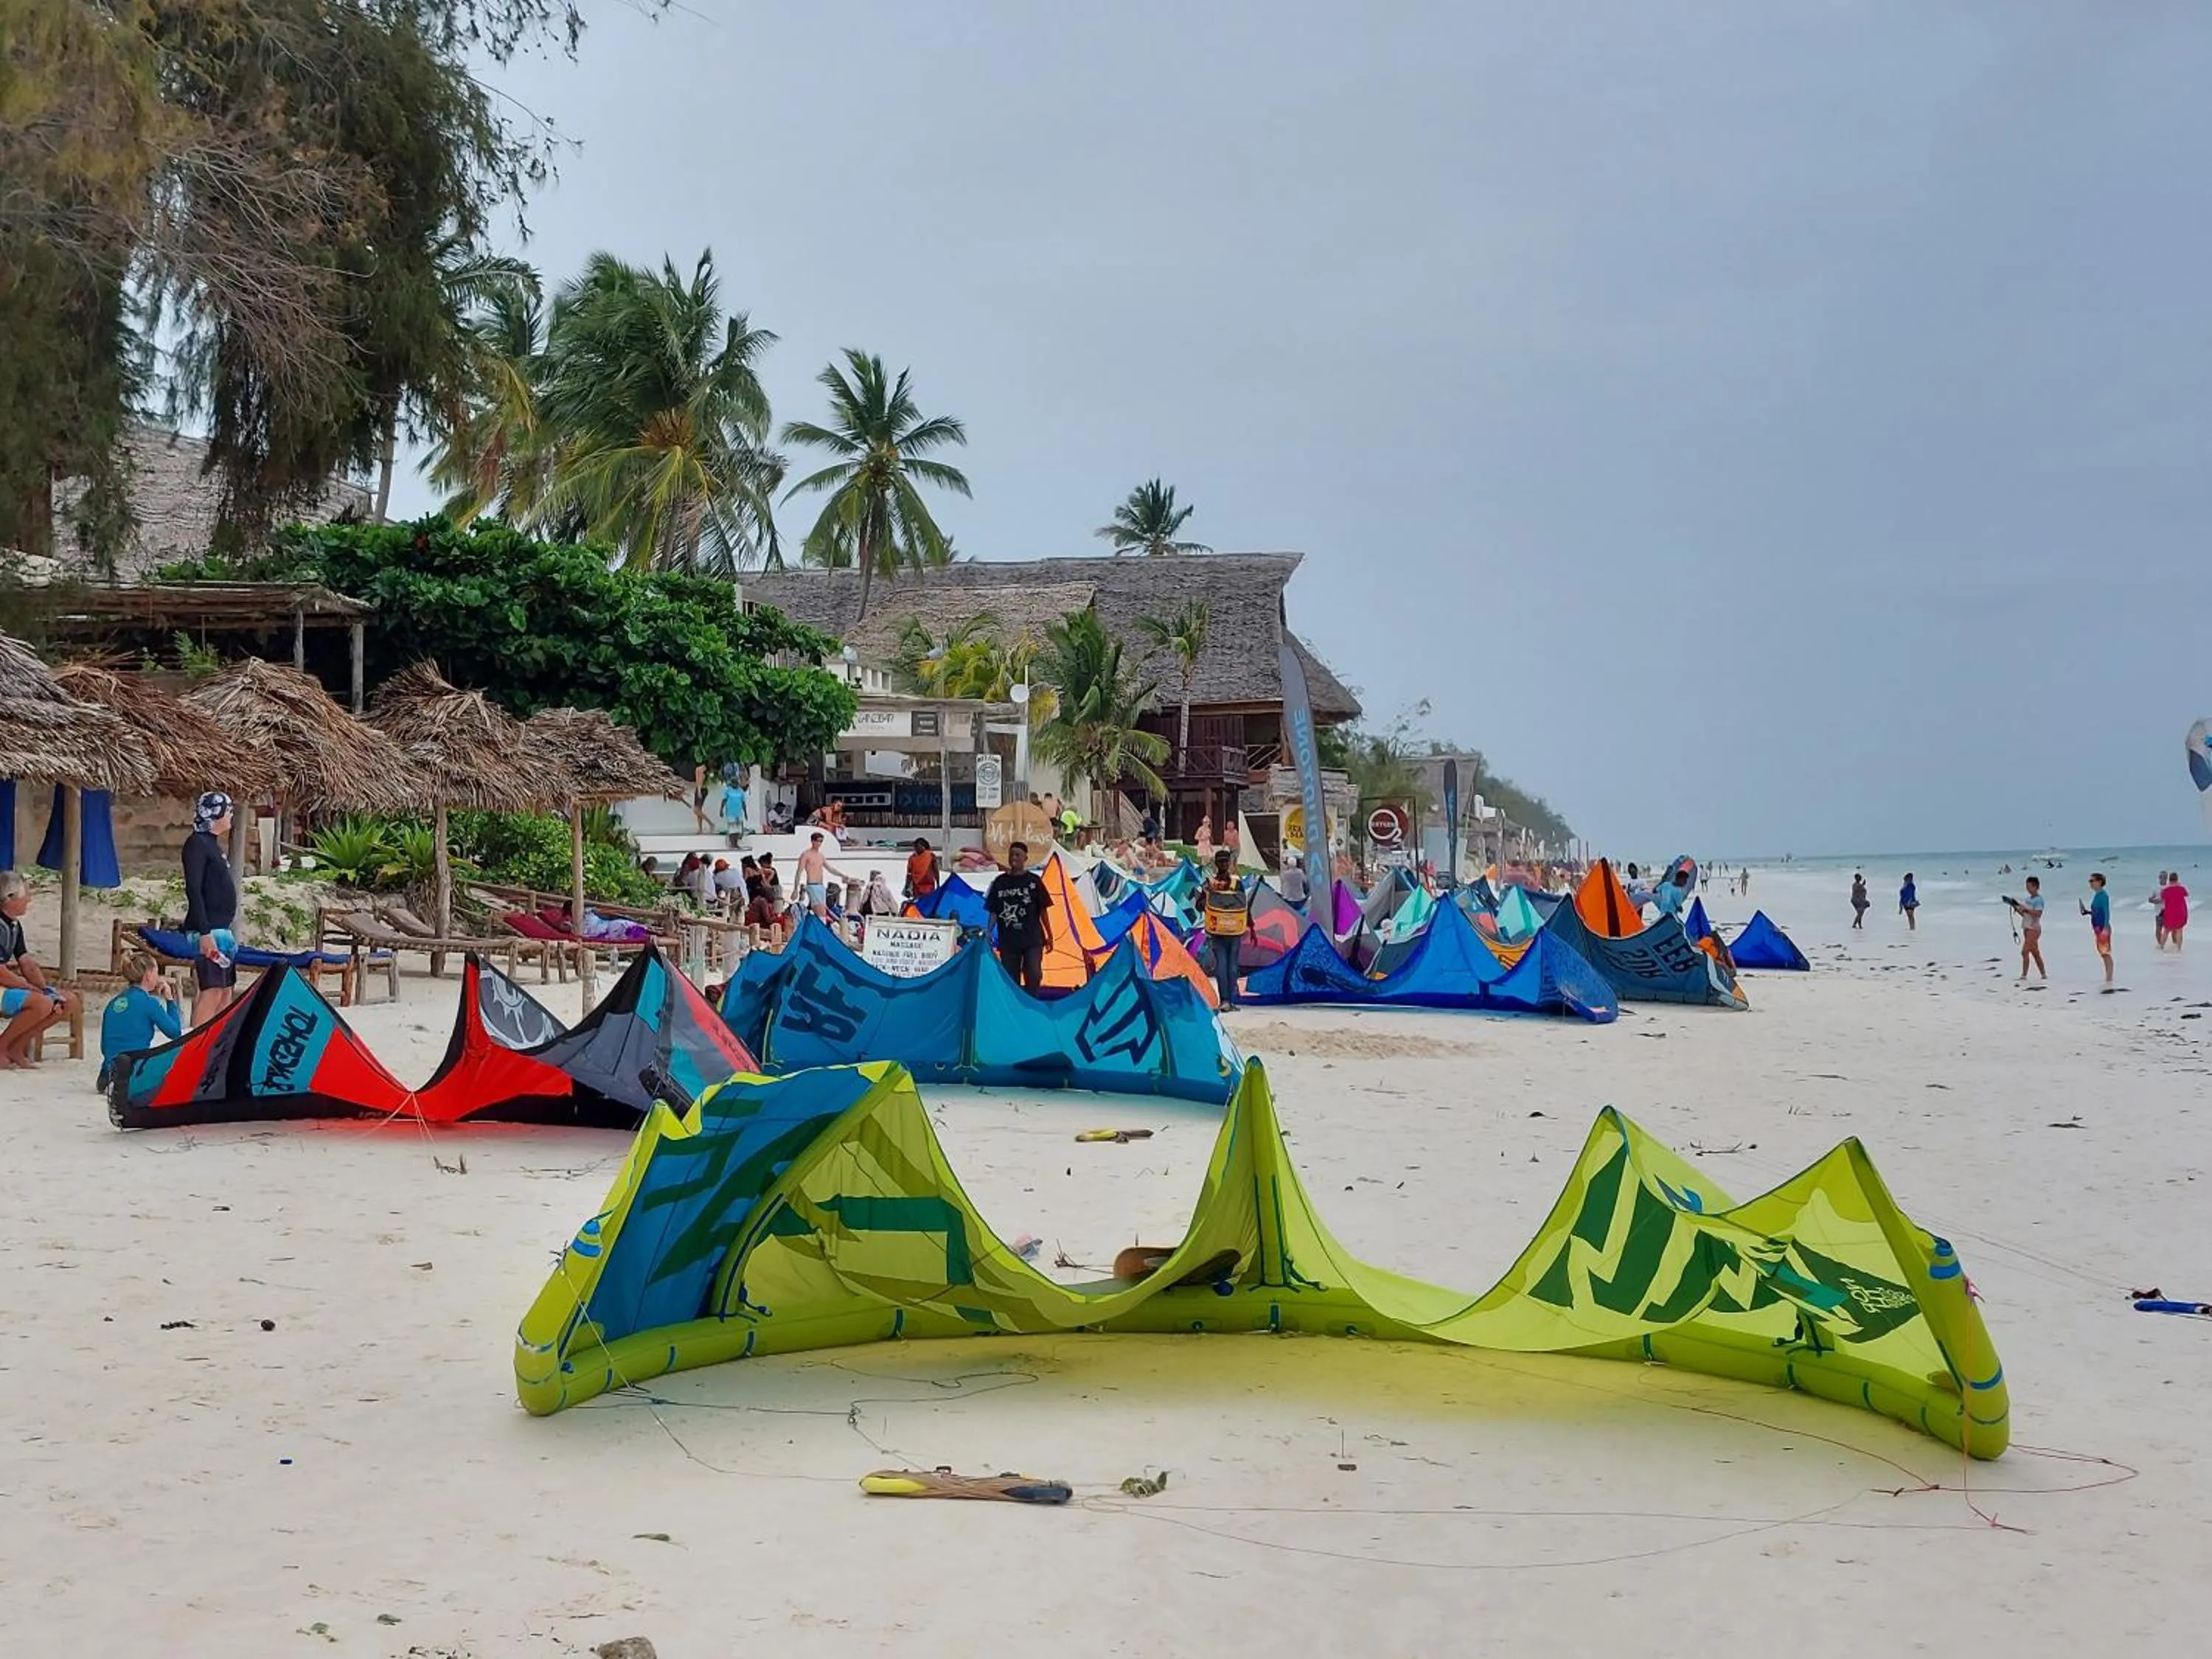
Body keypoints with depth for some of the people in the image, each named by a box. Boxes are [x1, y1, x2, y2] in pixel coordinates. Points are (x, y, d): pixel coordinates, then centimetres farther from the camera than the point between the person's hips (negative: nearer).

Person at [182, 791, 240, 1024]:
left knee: (225, 991, 10)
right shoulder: (197, 843, -10)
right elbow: (193, 889, -17)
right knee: (211, 990, -14)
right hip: (208, 931, -10)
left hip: (221, 929, 10)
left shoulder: (212, 844, 18)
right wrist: (204, 932, -23)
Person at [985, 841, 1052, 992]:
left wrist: (1049, 935, 6)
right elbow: (993, 912, 7)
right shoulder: (1000, 882, 5)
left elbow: (1043, 910, 5)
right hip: (1008, 940, 2)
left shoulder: (1034, 881, 1)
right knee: (1010, 980, 6)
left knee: (1034, 975, -17)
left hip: (1032, 940, -2)